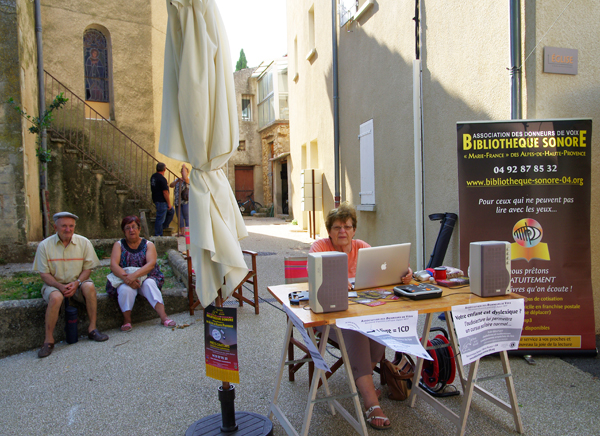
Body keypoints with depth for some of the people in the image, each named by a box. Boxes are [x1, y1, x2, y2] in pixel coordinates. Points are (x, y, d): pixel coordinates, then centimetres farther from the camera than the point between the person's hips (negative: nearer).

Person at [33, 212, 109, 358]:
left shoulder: (83, 242, -1)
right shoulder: (44, 245, -3)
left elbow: (87, 268, 1)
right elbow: (44, 273, -3)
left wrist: (76, 283, -18)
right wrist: (60, 286, -19)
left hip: (77, 283, 1)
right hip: (54, 284, -1)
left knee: (89, 286, -31)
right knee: (55, 297, -34)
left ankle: (92, 328, -22)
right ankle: (48, 339, -19)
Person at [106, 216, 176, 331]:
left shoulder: (148, 245, 4)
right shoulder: (119, 245, 6)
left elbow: (151, 264, -14)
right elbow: (113, 265, -9)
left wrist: (134, 275, -30)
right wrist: (126, 277, -29)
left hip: (145, 278, 0)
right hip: (123, 280, 0)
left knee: (149, 284, -33)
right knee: (125, 288, -33)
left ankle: (163, 317, -37)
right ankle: (126, 320, -17)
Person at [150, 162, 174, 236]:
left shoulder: (153, 176, 9)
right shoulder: (162, 179, -20)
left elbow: (152, 189, 21)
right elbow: (165, 192, -20)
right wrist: (169, 203, -13)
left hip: (156, 199, 10)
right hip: (161, 201, -10)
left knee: (171, 211, 22)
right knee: (160, 218, -1)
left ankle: (163, 227, 28)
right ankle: (158, 235, 7)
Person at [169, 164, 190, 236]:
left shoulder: (189, 179, -2)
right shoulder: (178, 179, 18)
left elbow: (185, 178, -25)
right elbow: (171, 185, 7)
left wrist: (184, 167, -15)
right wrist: (177, 180, -9)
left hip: (186, 202, -6)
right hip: (177, 202, 7)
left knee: (187, 217, -5)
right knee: (179, 217, 7)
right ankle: (181, 232, 13)